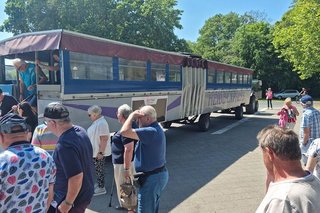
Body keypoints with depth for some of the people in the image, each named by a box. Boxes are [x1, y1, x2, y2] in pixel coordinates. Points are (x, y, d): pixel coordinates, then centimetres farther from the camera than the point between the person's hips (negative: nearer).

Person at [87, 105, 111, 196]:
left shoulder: (101, 123, -24)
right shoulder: (96, 122, 8)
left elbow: (104, 139, -27)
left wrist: (100, 152, -25)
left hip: (99, 153, -10)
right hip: (95, 152, 10)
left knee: (99, 170, 3)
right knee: (98, 170, 19)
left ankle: (101, 188, 16)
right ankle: (100, 185, 33)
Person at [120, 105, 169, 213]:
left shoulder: (151, 131, -27)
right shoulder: (156, 129, 8)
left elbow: (124, 132, -32)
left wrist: (132, 115, -20)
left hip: (151, 178, -10)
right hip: (159, 174, 10)